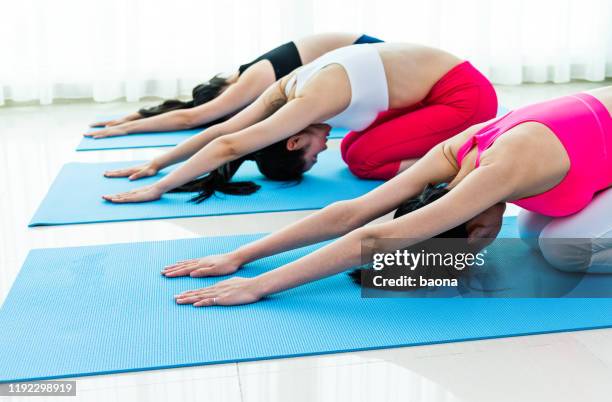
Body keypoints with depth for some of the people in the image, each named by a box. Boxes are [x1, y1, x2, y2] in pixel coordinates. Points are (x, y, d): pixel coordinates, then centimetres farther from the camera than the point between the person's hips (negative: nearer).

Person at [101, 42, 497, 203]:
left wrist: (160, 187, -29)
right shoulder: (290, 87, -3)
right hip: (438, 87, 8)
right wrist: (156, 163, 1)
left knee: (363, 159, -12)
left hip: (466, 95, -8)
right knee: (352, 149, 6)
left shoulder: (312, 101, -27)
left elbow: (229, 146, -32)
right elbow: (223, 131, 1)